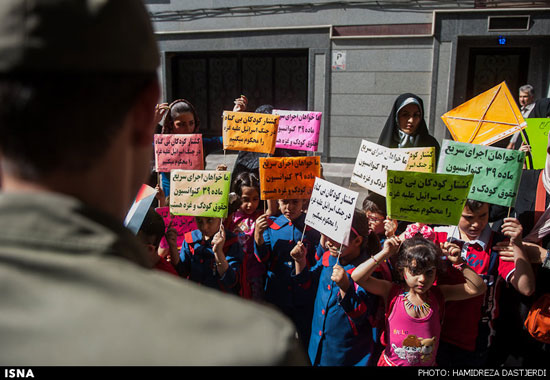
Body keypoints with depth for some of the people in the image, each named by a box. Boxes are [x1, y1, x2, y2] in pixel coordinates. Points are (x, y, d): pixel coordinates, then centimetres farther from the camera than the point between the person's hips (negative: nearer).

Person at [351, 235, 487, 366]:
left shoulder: (438, 294, -6)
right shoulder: (392, 292, -14)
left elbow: (478, 288, -5)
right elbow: (357, 276, -25)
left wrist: (458, 263, -16)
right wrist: (385, 253, -25)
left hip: (428, 364, 2)